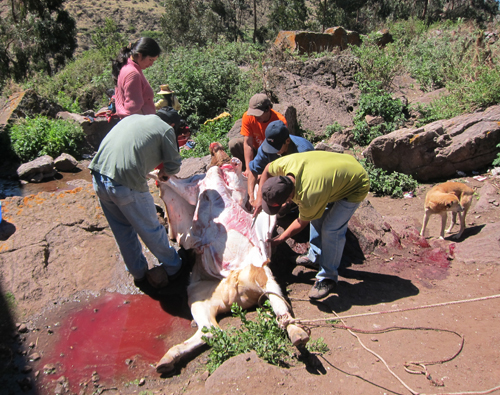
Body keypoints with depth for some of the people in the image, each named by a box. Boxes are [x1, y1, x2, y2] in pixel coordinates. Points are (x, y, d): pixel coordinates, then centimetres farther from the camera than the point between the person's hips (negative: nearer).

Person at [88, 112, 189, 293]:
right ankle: (174, 270, 32)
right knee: (150, 230, 12)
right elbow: (174, 165, 2)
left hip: (98, 177, 7)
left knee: (123, 231, 20)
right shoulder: (165, 129, 5)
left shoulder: (131, 117, 23)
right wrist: (164, 172, 26)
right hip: (125, 184, -6)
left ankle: (139, 274, 37)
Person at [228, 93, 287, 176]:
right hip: (255, 148, 3)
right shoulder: (248, 116, -20)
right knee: (233, 143, -22)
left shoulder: (280, 121, -28)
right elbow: (248, 143, -20)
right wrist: (248, 168, -27)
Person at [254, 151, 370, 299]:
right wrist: (260, 198, -2)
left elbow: (302, 223, -17)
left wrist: (279, 240, -4)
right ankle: (315, 256, 31)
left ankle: (328, 278, 3)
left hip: (356, 186, -8)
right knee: (316, 217, 12)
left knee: (331, 229, -13)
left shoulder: (309, 198, -38)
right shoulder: (286, 163, -25)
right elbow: (267, 169, 1)